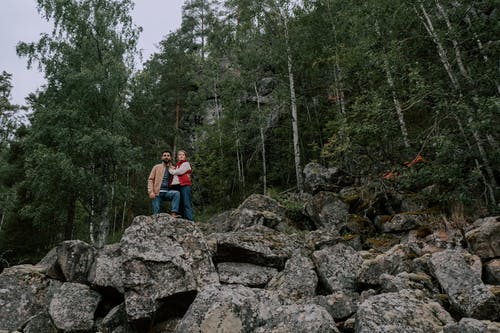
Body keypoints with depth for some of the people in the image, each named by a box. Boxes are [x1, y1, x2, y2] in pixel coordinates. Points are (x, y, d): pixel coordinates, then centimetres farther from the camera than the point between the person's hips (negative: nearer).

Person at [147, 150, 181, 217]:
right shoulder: (156, 167, 11)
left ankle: (174, 213, -36)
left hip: (167, 192, 1)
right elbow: (150, 179, 4)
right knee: (156, 213, -9)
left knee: (177, 193, -29)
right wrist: (151, 191, -9)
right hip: (157, 193, -1)